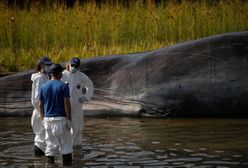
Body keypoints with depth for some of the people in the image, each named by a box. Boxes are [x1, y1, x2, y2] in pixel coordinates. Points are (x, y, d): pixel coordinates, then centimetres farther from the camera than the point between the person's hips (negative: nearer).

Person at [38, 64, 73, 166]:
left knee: (50, 145, 8)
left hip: (48, 119, 4)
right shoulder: (63, 86, -8)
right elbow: (67, 104, -12)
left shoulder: (43, 87, 5)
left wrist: (43, 119, 15)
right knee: (66, 146, 4)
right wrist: (69, 120, -9)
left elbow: (40, 105, 6)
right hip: (61, 119, -4)